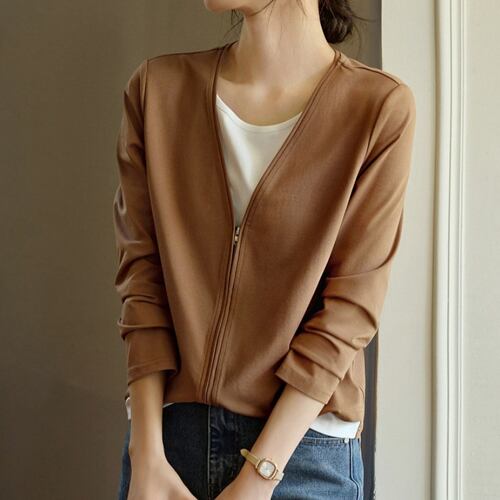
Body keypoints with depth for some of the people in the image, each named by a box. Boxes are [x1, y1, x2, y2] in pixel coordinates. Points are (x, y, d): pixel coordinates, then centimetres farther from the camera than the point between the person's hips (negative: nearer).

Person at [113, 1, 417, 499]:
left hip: (302, 443, -2)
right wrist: (147, 458, -9)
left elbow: (349, 310, -12)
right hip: (170, 432, 3)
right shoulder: (157, 88, -1)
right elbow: (141, 275, -3)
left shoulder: (382, 108, -11)